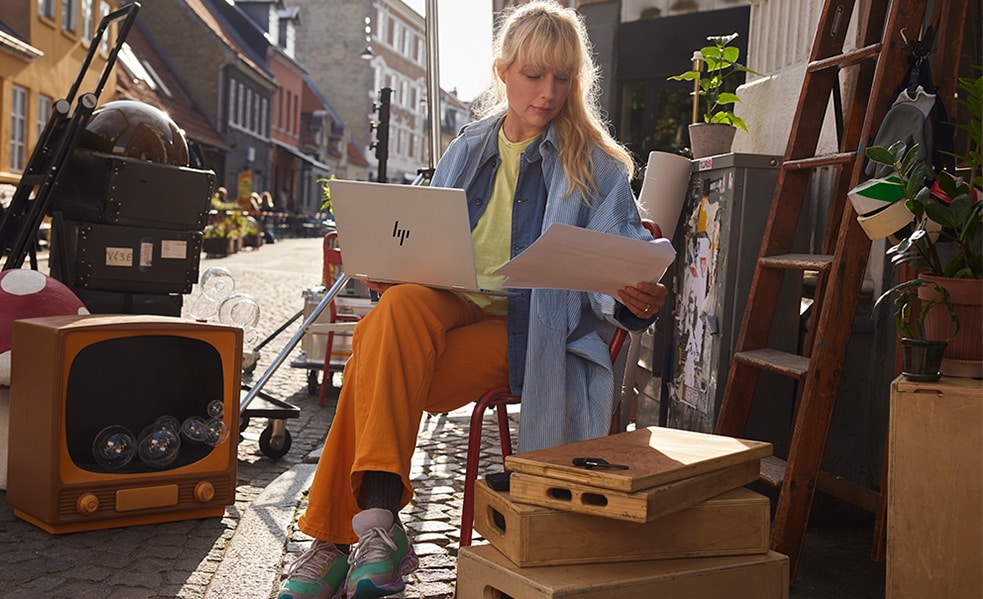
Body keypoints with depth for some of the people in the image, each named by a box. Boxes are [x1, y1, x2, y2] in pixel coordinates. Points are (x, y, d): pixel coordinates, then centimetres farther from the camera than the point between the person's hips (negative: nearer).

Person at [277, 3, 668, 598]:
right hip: (449, 304, 4)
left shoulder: (596, 167, 6)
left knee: (379, 360, -28)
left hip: (524, 328, -4)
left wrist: (632, 300, -25)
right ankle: (378, 523, -35)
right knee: (397, 309, -32)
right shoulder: (469, 150, 19)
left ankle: (337, 540, -22)